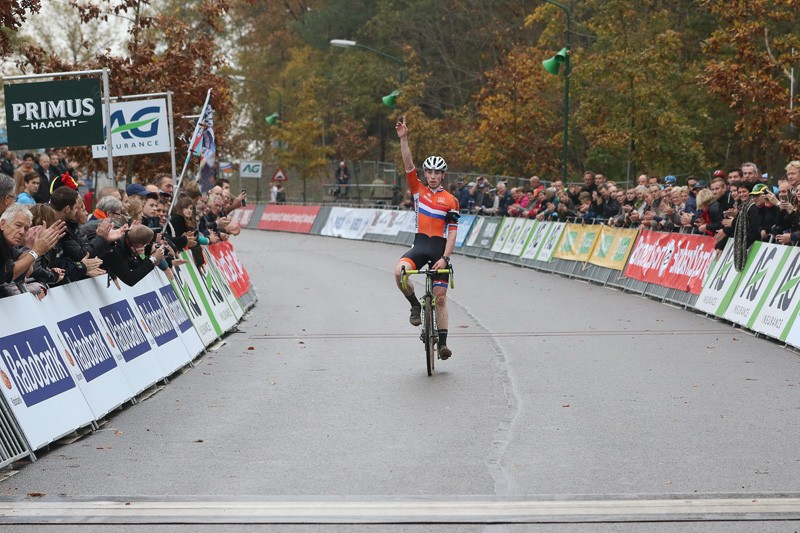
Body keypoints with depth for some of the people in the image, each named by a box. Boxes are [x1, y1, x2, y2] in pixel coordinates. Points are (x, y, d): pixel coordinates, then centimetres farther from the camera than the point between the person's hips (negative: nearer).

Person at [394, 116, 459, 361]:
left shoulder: (451, 201, -1)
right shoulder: (419, 190, 7)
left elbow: (452, 232, -5)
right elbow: (408, 165, -4)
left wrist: (444, 257, -15)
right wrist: (403, 138, -15)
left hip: (440, 247, -2)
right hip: (420, 244, 2)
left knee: (440, 297, 0)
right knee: (399, 272, -29)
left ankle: (442, 342, 8)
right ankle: (415, 306, -4)